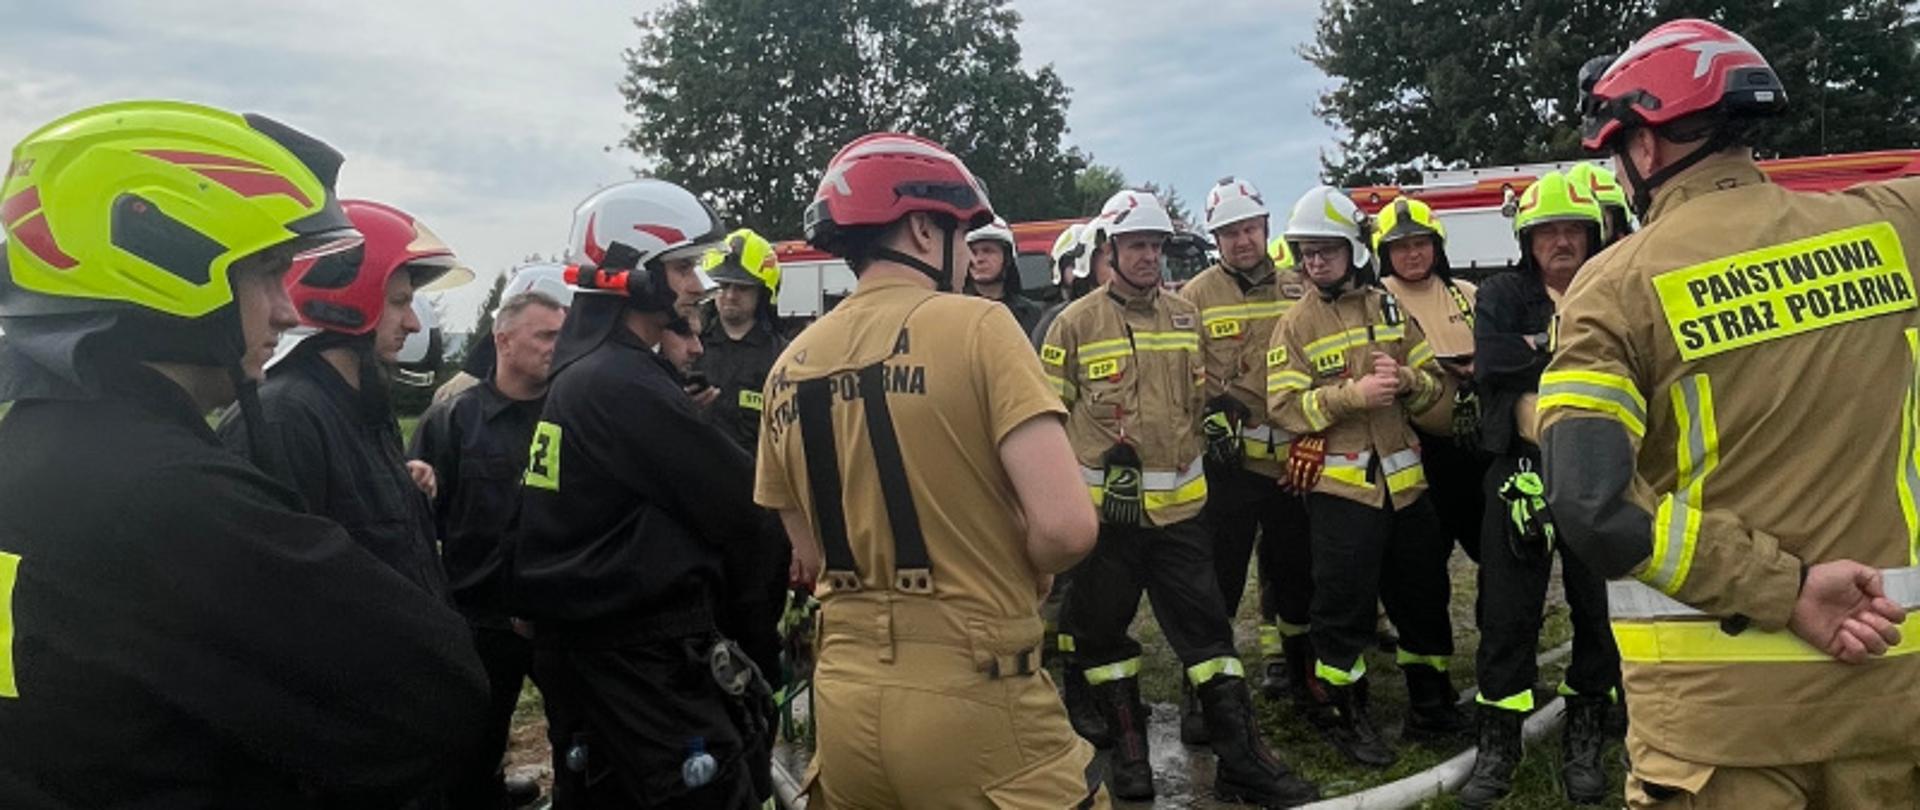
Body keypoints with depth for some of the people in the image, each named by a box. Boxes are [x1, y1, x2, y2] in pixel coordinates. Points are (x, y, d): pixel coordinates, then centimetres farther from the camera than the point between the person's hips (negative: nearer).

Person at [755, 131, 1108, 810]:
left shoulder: (790, 366, 6)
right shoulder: (976, 325, -11)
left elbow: (811, 560, 12)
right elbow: (1065, 527, -18)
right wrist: (1018, 582, 1)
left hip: (843, 700, 6)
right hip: (970, 695, -6)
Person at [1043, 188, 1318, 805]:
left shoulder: (1185, 317, 10)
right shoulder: (1076, 323, -4)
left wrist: (1189, 456, 15)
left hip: (1179, 503, 3)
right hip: (1105, 506, -3)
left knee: (1206, 627, 4)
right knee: (1104, 630, 8)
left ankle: (1241, 759, 12)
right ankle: (1129, 749, 25)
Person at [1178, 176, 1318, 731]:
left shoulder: (1298, 290, 8)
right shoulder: (1197, 296, -1)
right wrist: (1212, 415, -17)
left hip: (1295, 459, 4)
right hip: (1229, 463, -4)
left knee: (1295, 572, 16)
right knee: (1218, 579, 0)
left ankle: (1294, 667, 36)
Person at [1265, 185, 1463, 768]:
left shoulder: (1391, 309, 9)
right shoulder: (1295, 324, -2)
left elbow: (1433, 385, 10)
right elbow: (1284, 407, -11)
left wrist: (1406, 379, -12)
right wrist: (1355, 393, -22)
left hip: (1403, 480, 5)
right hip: (1338, 484, -4)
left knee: (1423, 593, 15)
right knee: (1344, 606, 0)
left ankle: (1431, 706, 33)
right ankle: (1346, 716, 17)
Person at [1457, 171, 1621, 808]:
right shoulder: (1502, 295, 4)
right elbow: (1492, 366, -14)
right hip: (1523, 470, -2)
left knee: (1602, 608, 10)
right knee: (1507, 612, 3)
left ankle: (1584, 741, 27)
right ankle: (1498, 745, 15)